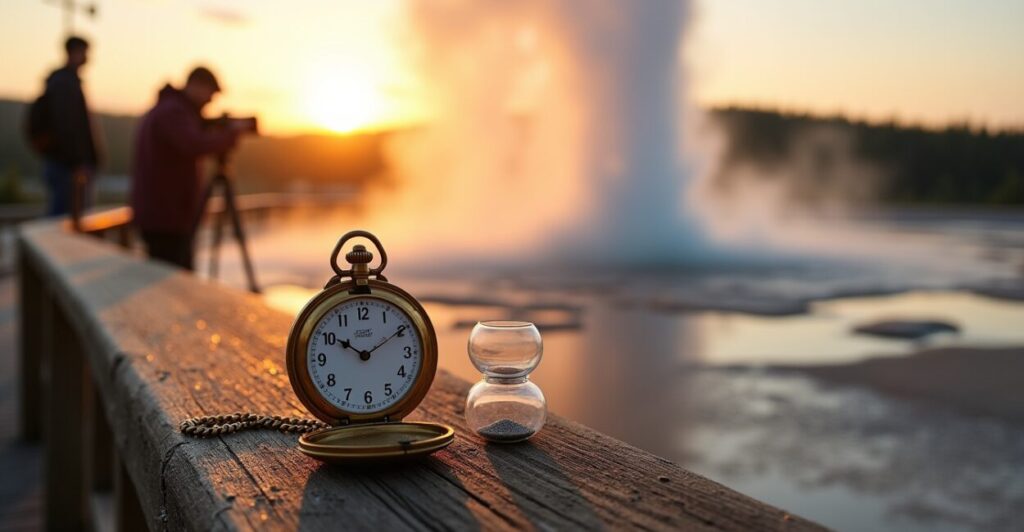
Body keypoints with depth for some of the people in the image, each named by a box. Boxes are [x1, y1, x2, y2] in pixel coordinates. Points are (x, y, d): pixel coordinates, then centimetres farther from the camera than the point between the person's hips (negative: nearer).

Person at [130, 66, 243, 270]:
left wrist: (221, 134, 10)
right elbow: (196, 145, -31)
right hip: (164, 217, -11)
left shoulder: (167, 110, 17)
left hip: (169, 215, 11)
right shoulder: (172, 112, -15)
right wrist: (231, 133, -17)